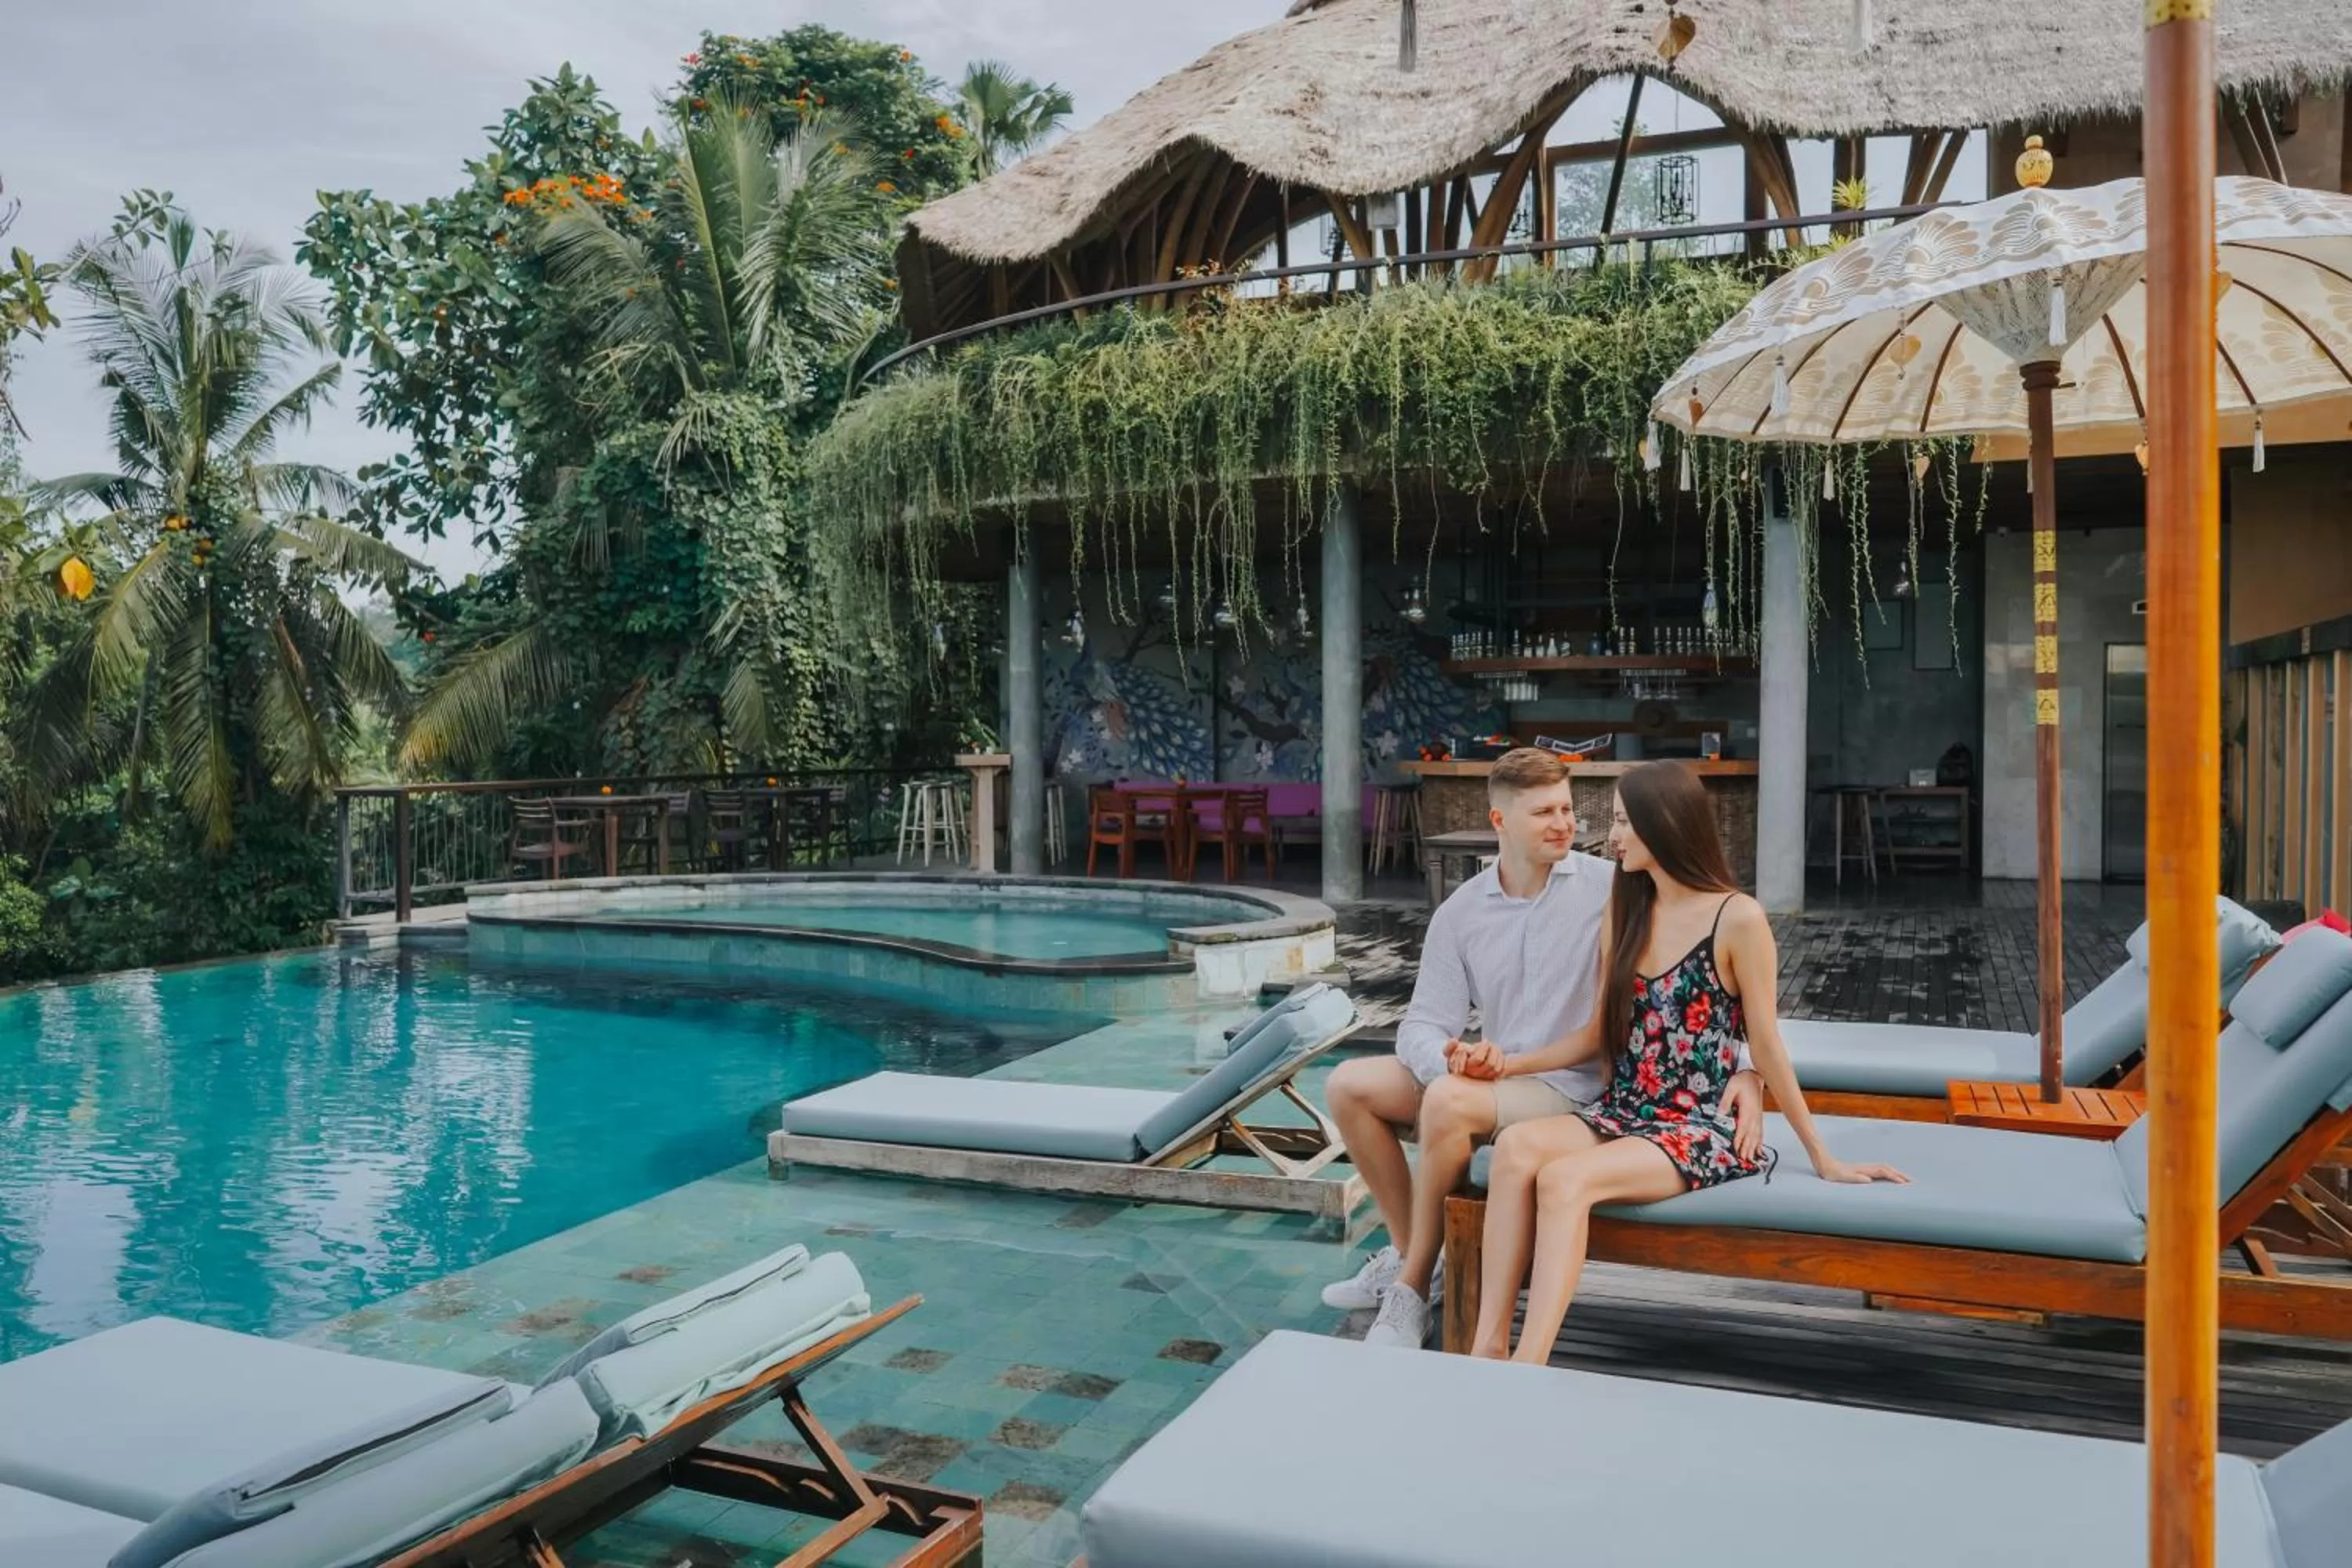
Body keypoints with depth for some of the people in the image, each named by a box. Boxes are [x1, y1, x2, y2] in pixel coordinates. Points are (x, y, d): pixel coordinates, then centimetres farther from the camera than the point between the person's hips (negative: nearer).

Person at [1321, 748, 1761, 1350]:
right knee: (1348, 1084, -5)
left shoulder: (1609, 889, -10)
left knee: (1449, 1102, -32)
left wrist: (1745, 1067, -23)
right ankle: (1407, 1251, 10)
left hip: (1573, 1090, -5)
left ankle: (1411, 1295, -15)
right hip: (1495, 1080, 6)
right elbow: (1424, 1025, 0)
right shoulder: (1459, 914, 3)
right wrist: (1450, 1059, -25)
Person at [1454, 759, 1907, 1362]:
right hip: (1624, 1114, 6)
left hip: (1701, 1128, -5)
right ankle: (1489, 1345, -29)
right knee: (1517, 1144, -27)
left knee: (1564, 1178, -33)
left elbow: (1767, 1048, -3)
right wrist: (1507, 1064, 5)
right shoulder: (1628, 914, 11)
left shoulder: (1738, 917, -8)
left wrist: (1823, 1159, 1)